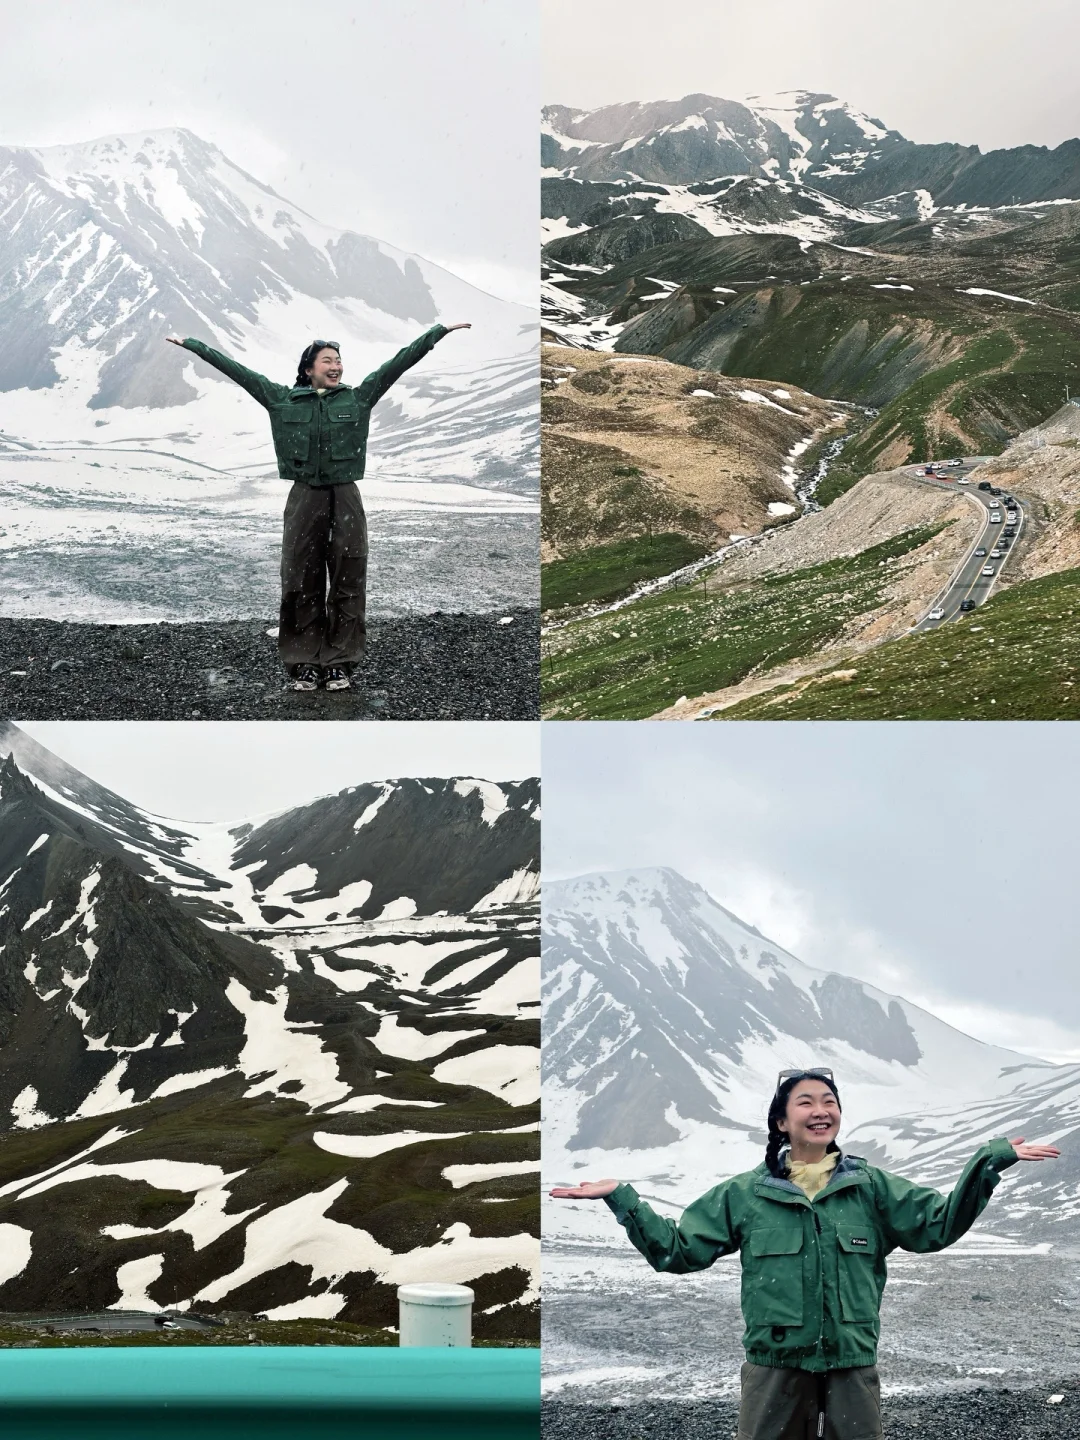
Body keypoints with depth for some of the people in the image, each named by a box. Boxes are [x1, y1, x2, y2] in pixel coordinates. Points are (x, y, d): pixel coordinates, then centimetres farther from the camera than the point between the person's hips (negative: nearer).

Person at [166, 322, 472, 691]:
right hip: (304, 498, 0)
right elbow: (235, 369, 6)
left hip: (345, 497, 0)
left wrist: (440, 331, 0)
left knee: (347, 582, 1)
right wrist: (190, 344, 7)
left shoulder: (358, 398, 5)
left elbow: (399, 362, 3)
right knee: (302, 583, 2)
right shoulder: (282, 399, 5)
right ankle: (304, 664, 8)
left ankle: (338, 664, 8)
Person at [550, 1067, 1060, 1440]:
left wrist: (991, 1160, -10)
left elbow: (937, 1224, -2)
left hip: (852, 1366, 1)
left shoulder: (870, 1187, 5)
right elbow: (675, 1249, 6)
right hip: (774, 1365, 0)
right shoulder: (745, 1194, 5)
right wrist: (621, 1198, -2)